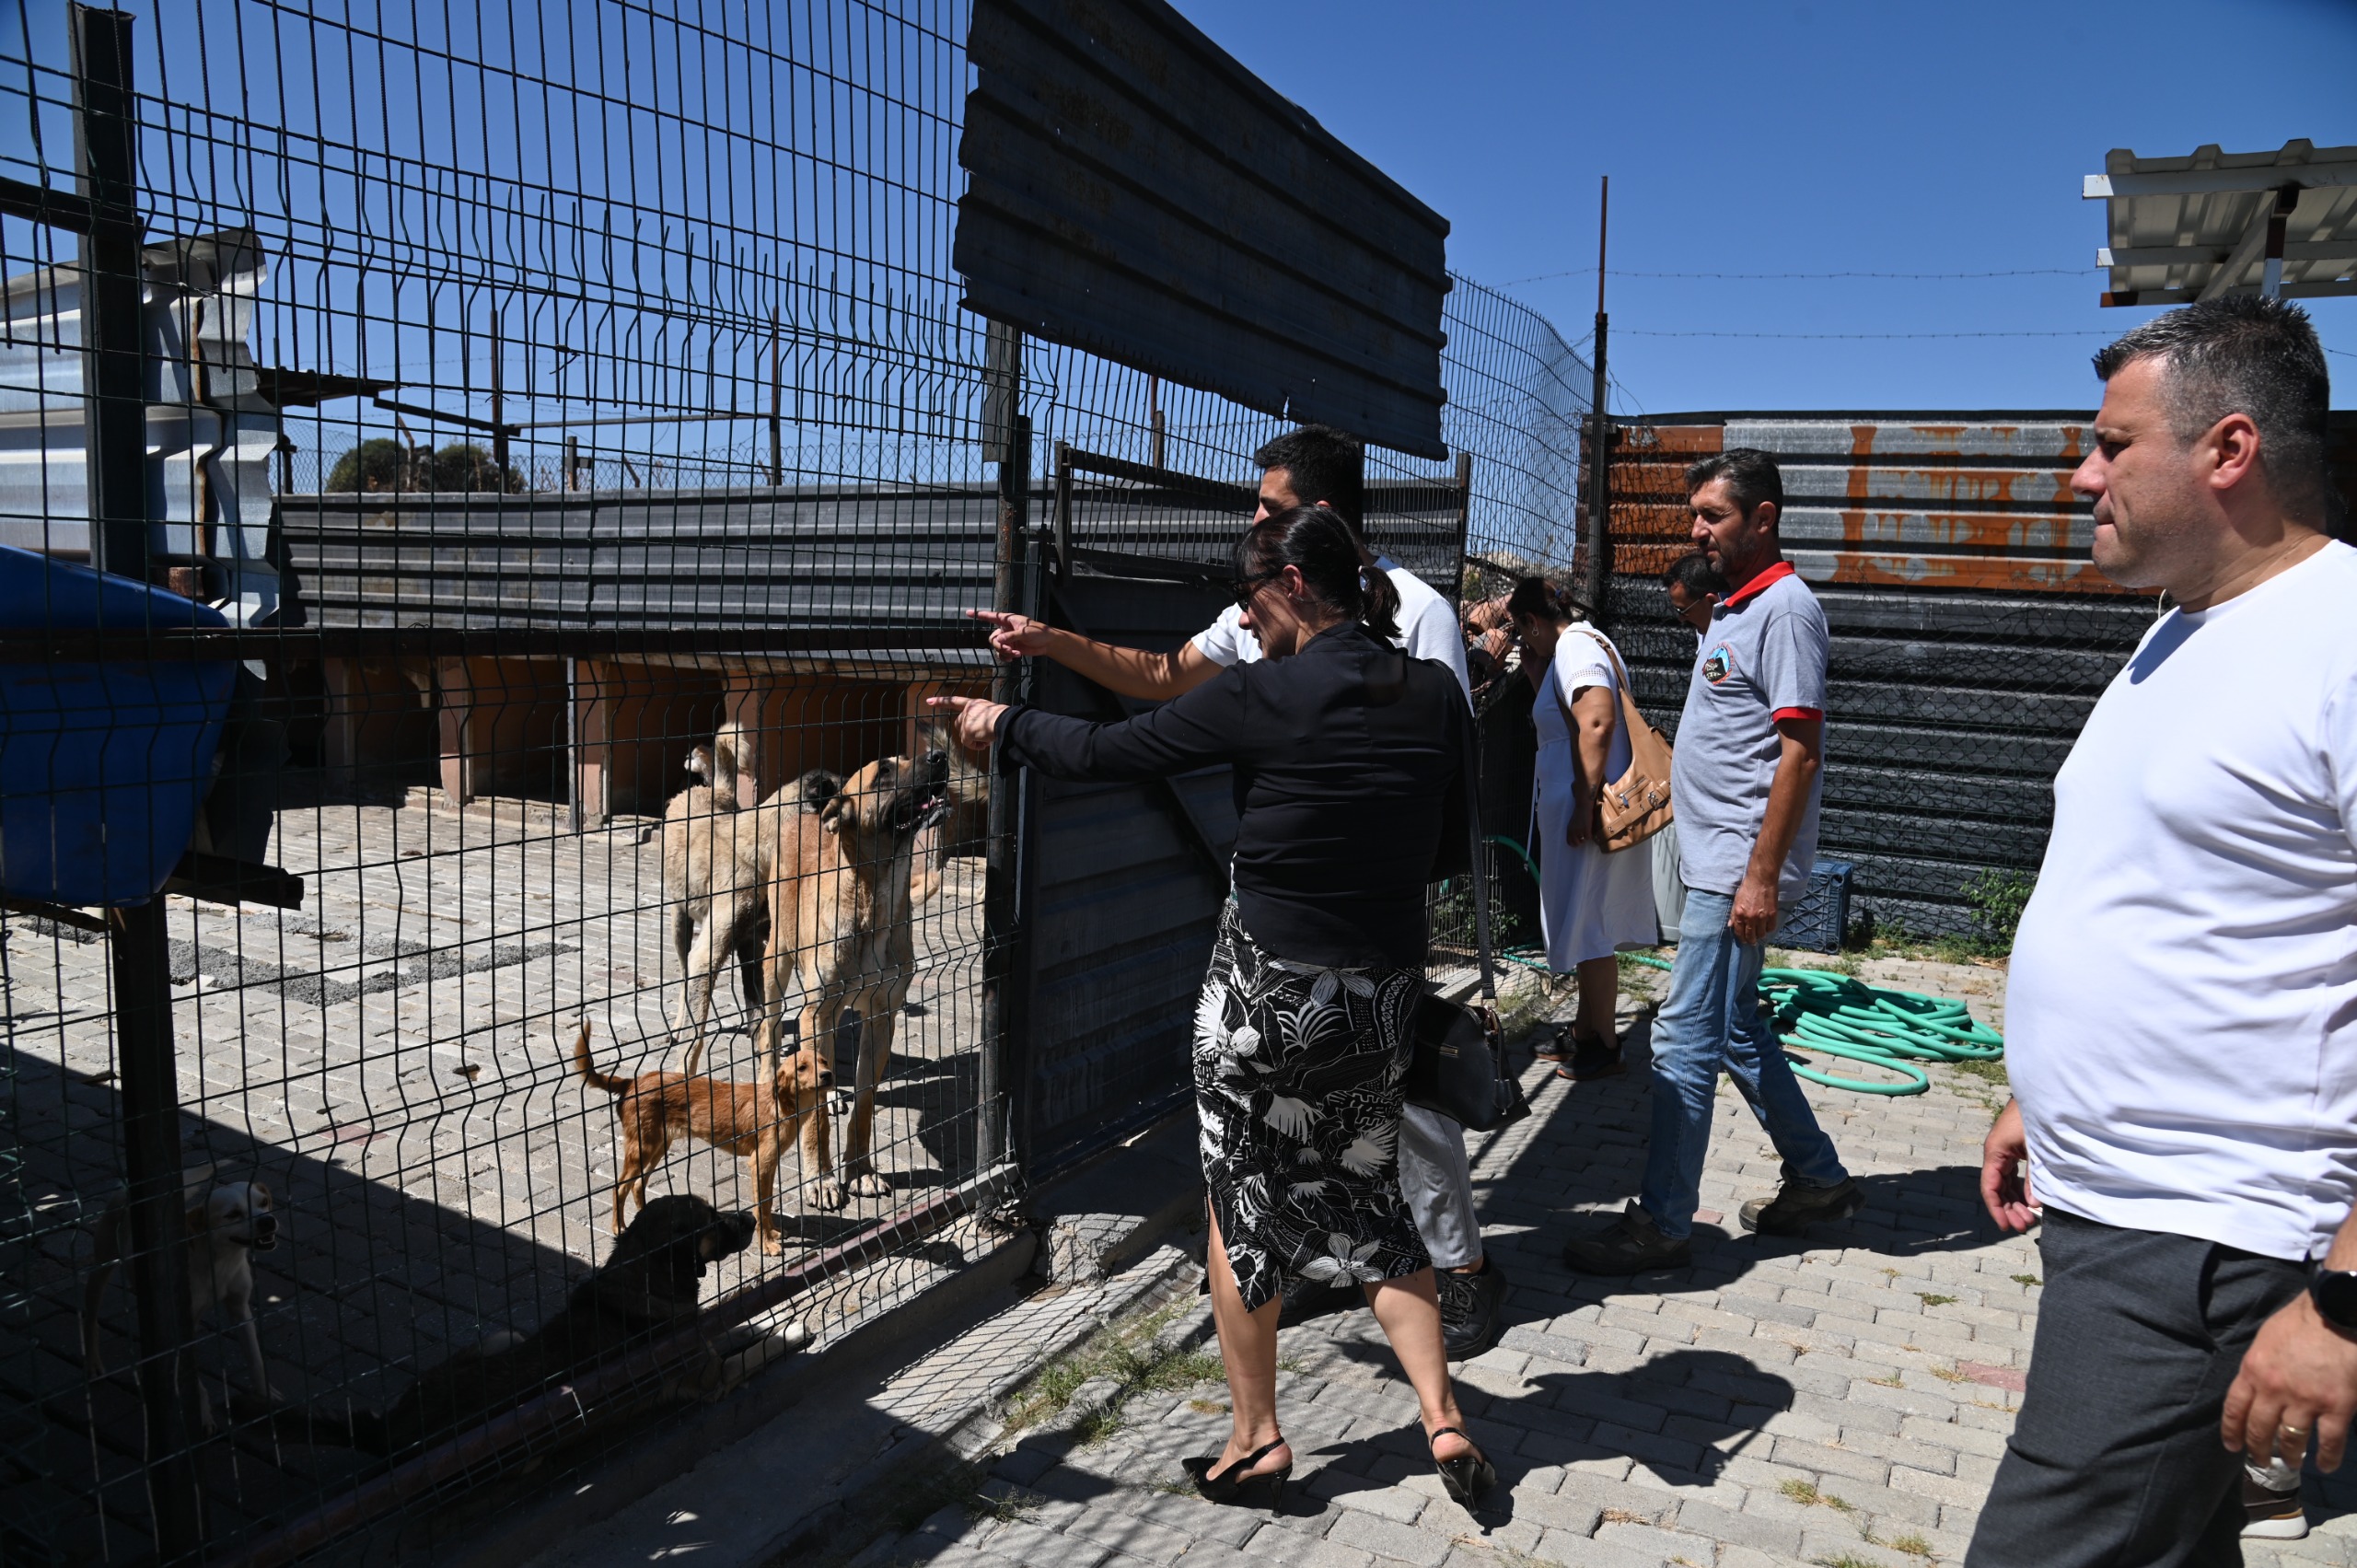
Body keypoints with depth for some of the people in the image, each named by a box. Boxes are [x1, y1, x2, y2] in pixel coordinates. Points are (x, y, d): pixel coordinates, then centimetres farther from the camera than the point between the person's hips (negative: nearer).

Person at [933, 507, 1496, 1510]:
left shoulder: (1264, 694, -16)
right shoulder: (1435, 693, -1)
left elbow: (1108, 753, -9)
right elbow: (1447, 843, 8)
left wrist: (1004, 726, 7)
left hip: (1267, 987, -5)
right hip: (1383, 993, 5)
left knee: (1242, 1208, 14)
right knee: (1367, 1201, 21)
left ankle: (1256, 1442, 26)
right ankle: (1445, 1421, 20)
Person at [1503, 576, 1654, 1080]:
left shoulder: (1575, 647, -15)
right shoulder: (1578, 644, 18)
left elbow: (1597, 723, -26)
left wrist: (1584, 806, -27)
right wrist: (1537, 674, 13)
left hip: (1585, 809, -11)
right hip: (1576, 806, 11)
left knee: (1589, 926, -3)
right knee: (1589, 923, 16)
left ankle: (1603, 1045, 6)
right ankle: (1587, 1028, 25)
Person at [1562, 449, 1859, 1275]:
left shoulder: (1785, 607, -13)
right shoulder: (1734, 607, 16)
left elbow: (1799, 749, -19)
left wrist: (1762, 875, -22)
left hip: (1738, 866, -10)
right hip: (1711, 857, 10)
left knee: (1685, 1039, -6)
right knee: (1736, 1032, 18)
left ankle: (1661, 1222, 4)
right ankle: (1818, 1178, 32)